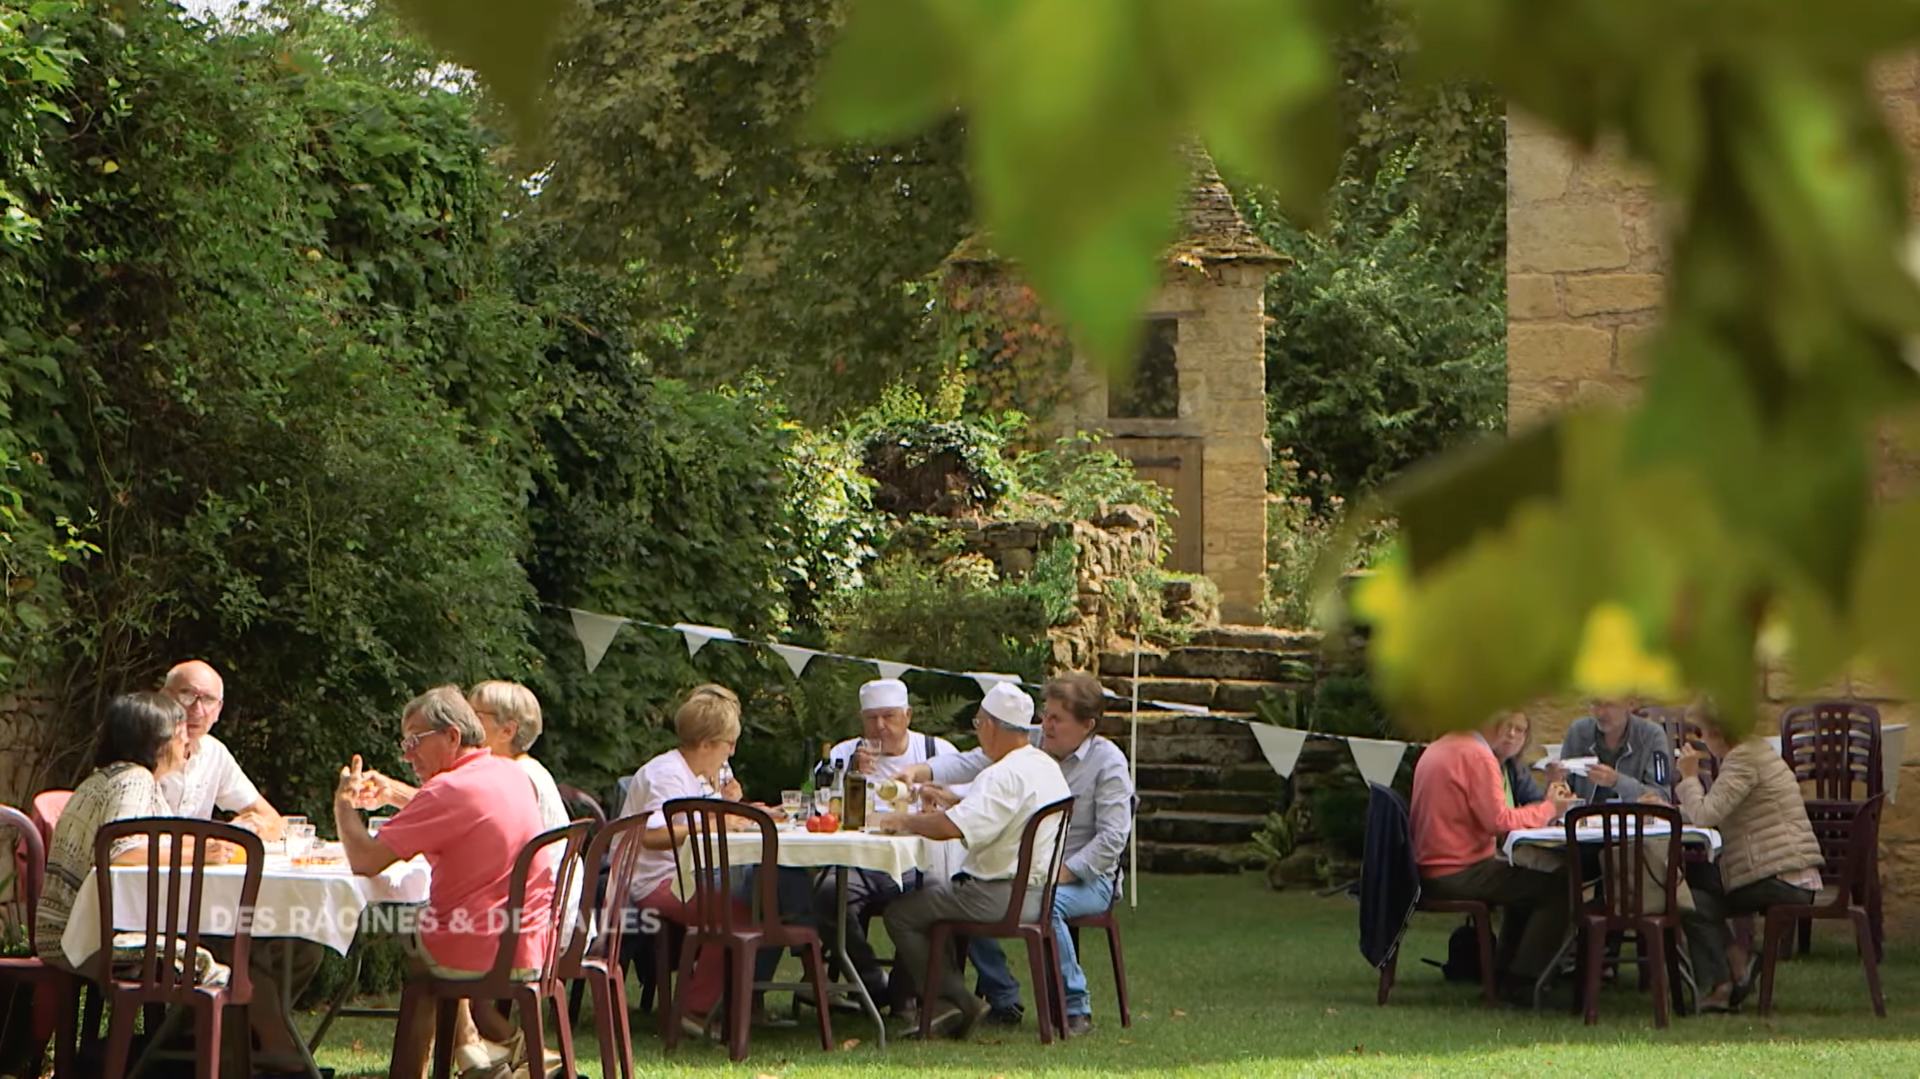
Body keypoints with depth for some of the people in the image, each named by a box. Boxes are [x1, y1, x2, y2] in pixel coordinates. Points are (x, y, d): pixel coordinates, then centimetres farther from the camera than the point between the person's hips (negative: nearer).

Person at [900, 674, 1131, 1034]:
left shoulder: (1108, 762, -7)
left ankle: (1075, 1007, -22)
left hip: (1087, 877, -5)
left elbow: (1112, 837, -14)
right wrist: (920, 772, -22)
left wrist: (1061, 873, -23)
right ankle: (1003, 1001, -4)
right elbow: (972, 762, -5)